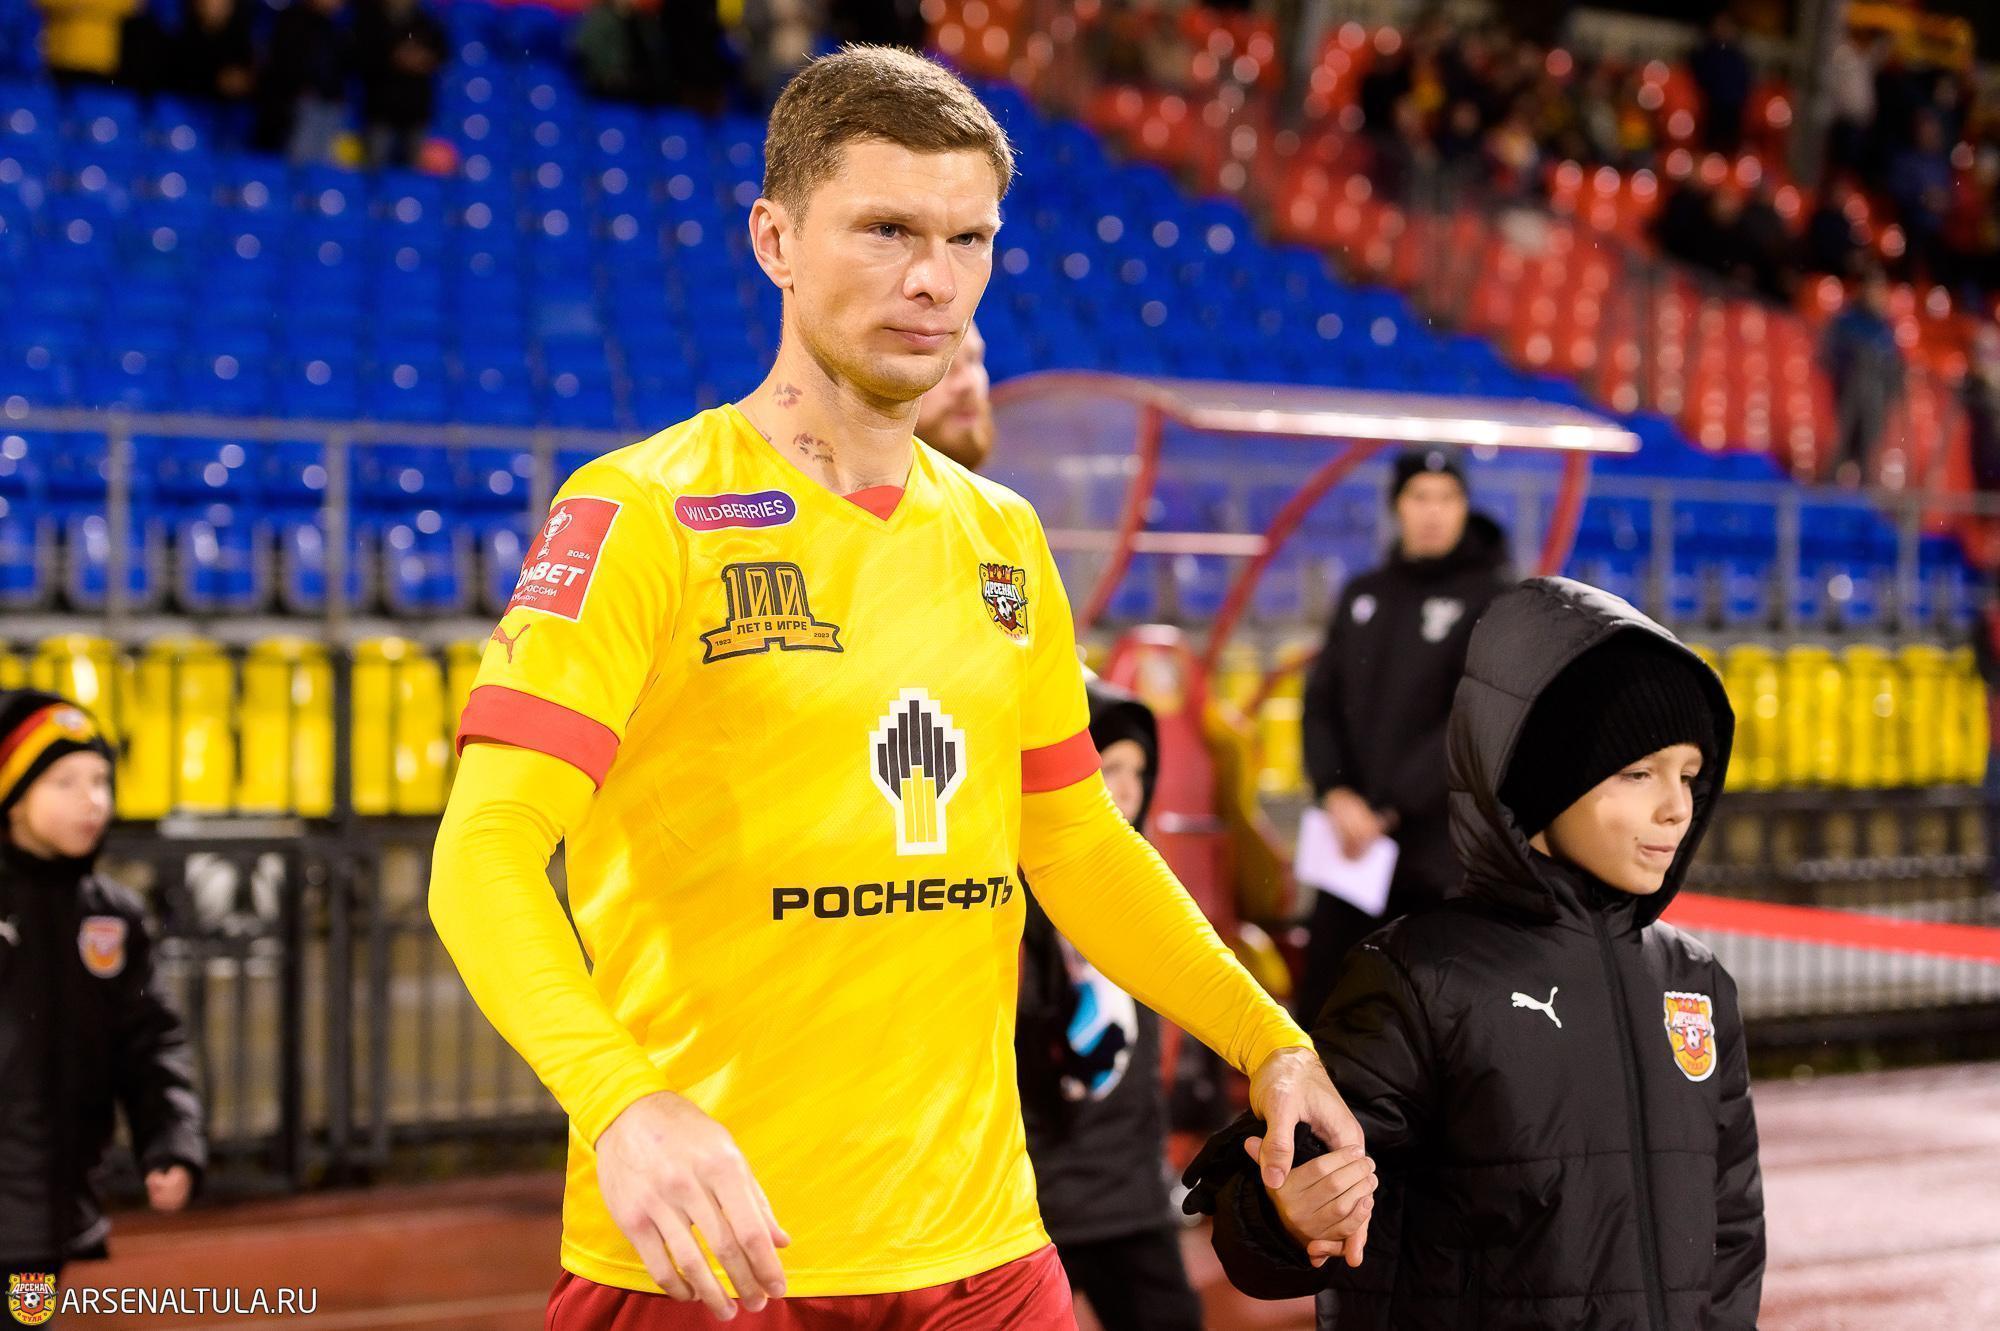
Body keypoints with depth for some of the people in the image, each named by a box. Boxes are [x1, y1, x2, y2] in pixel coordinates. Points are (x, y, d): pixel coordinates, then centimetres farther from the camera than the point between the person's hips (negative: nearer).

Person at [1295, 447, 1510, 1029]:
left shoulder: (1493, 602, -2)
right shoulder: (1363, 596, 14)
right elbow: (1322, 702, 9)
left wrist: (1390, 808, -17)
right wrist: (1335, 793, -8)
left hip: (1439, 847, -5)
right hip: (1351, 846, 5)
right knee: (1321, 1000, 8)